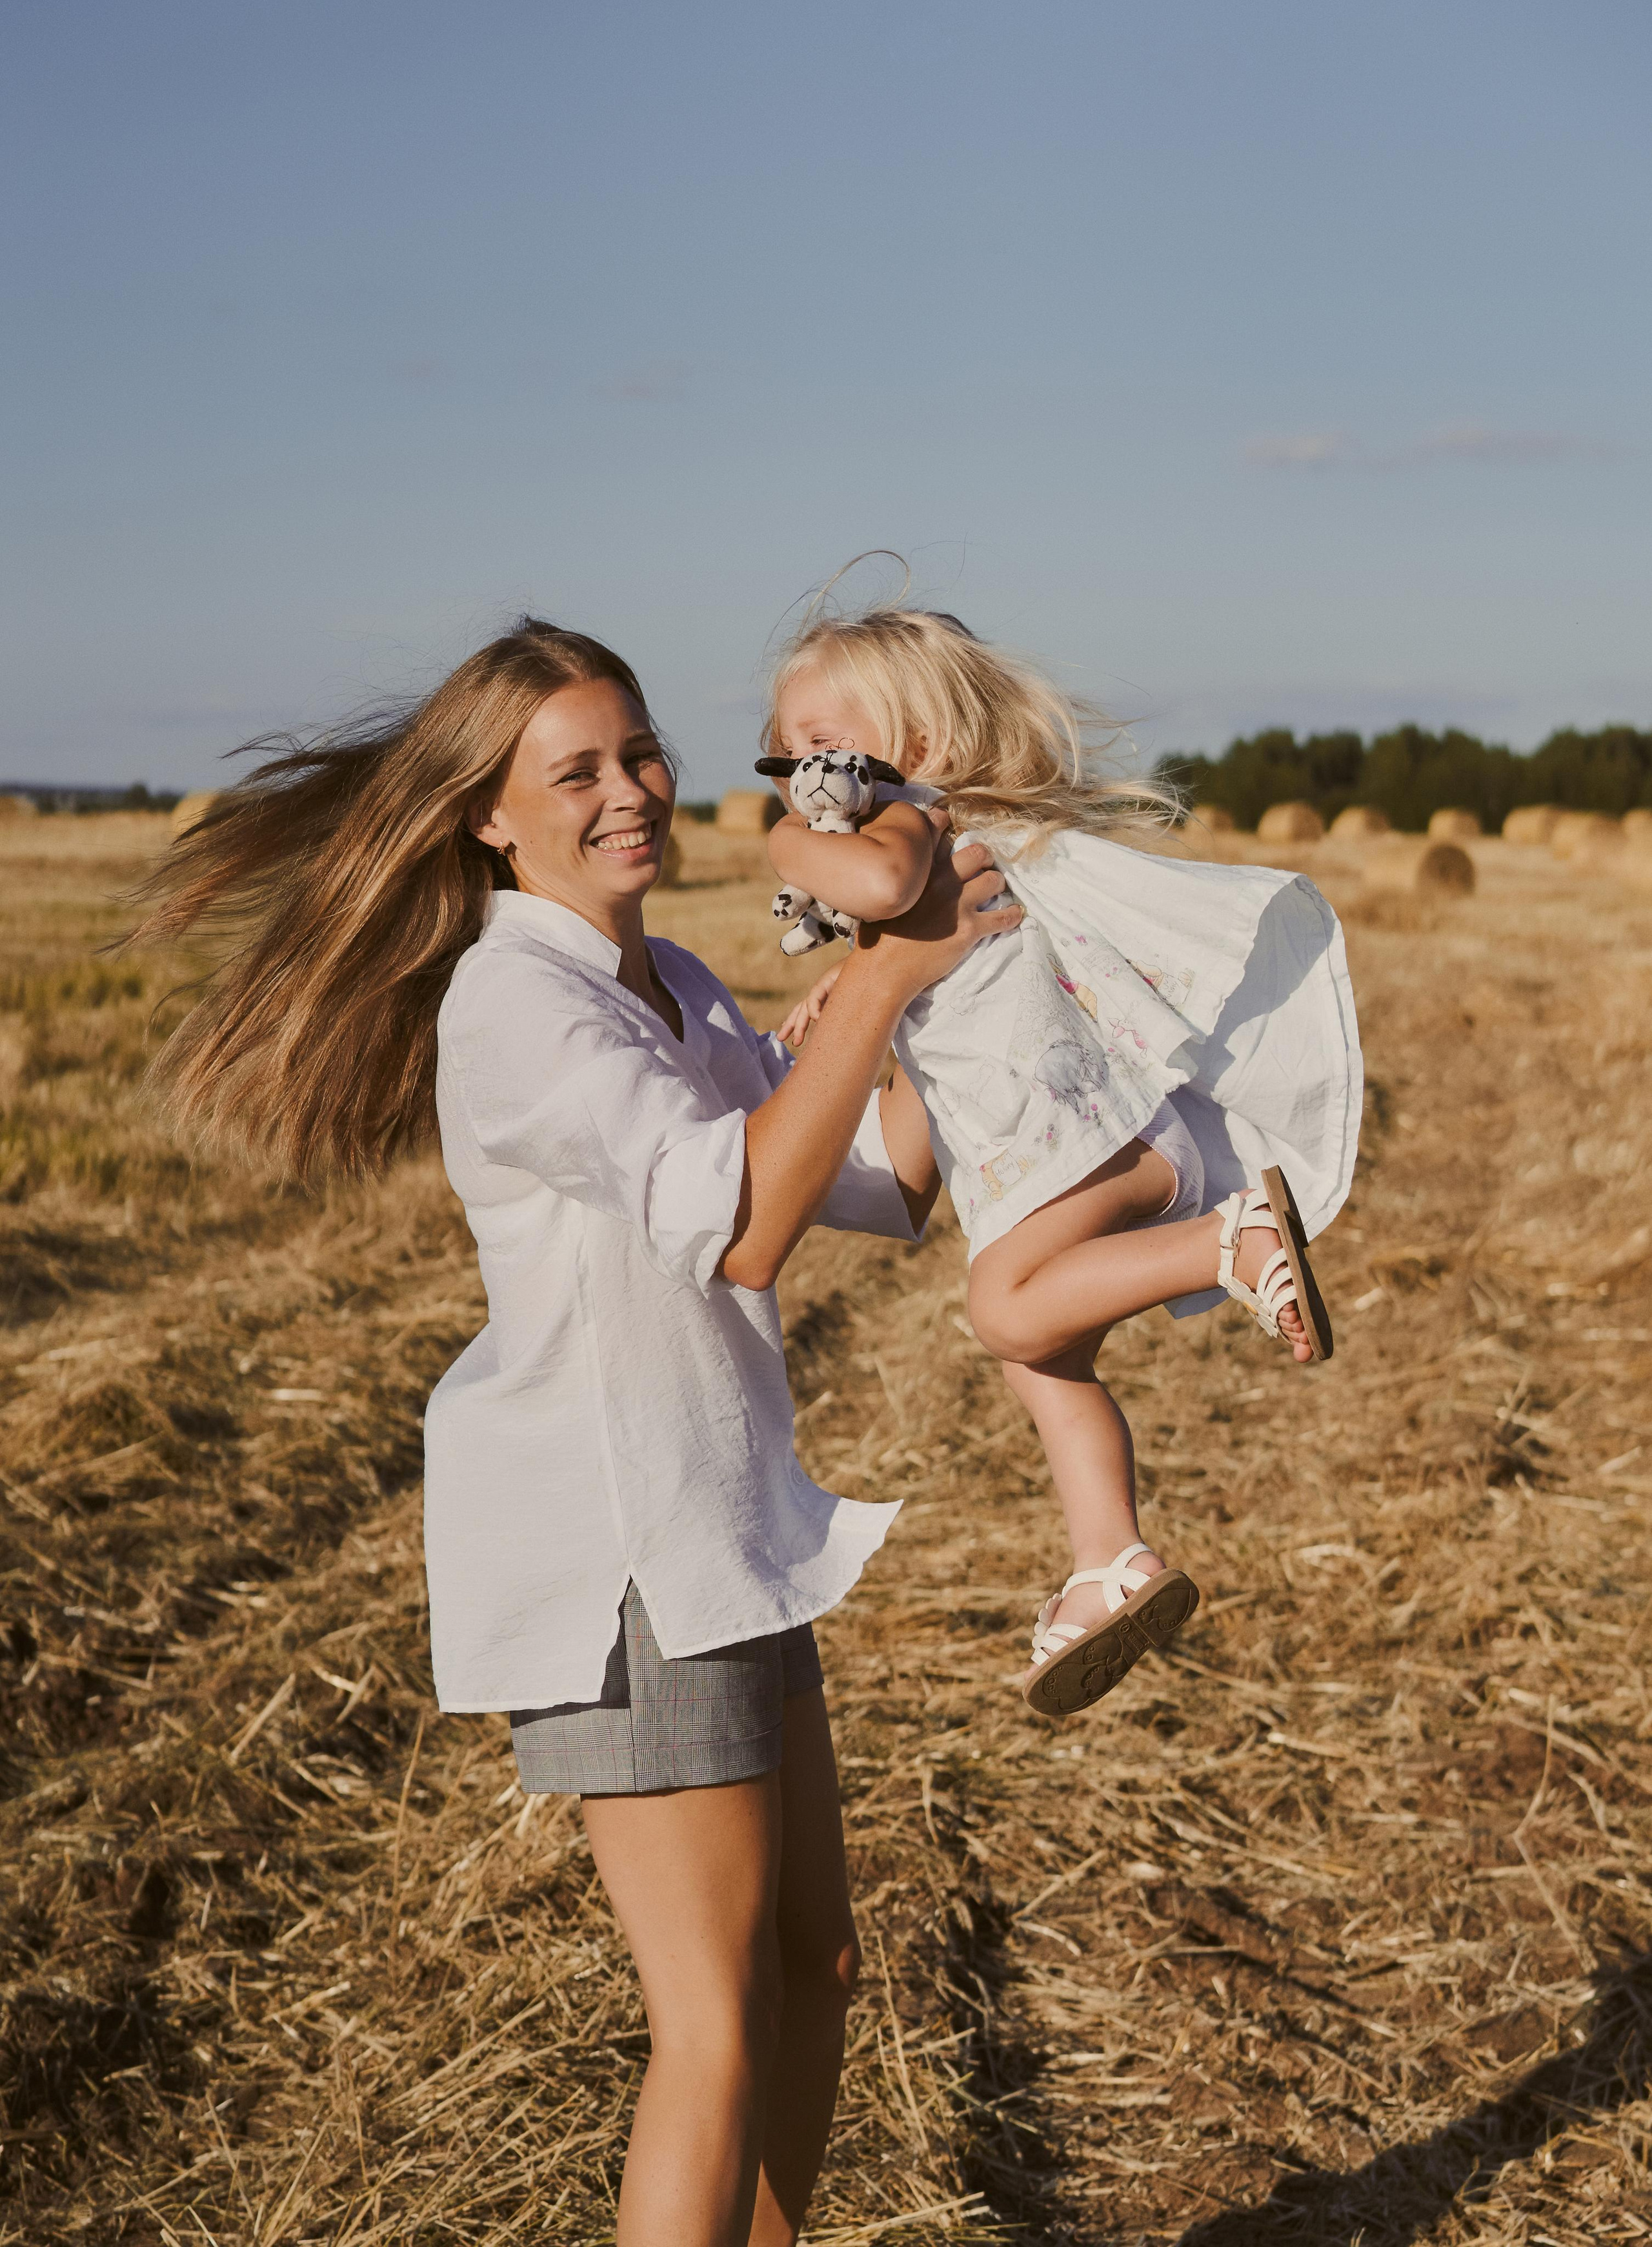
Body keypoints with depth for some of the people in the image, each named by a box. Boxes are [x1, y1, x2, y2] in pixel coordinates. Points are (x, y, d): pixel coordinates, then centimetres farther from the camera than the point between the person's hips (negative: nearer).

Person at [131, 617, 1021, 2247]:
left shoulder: (675, 991, 13)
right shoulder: (513, 998, -17)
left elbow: (883, 1185, 8)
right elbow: (739, 1225, -28)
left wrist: (951, 972, -3)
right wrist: (878, 980, -26)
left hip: (720, 1528, 9)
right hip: (606, 1549, -9)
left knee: (814, 1963, 18)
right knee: (718, 2022, -6)